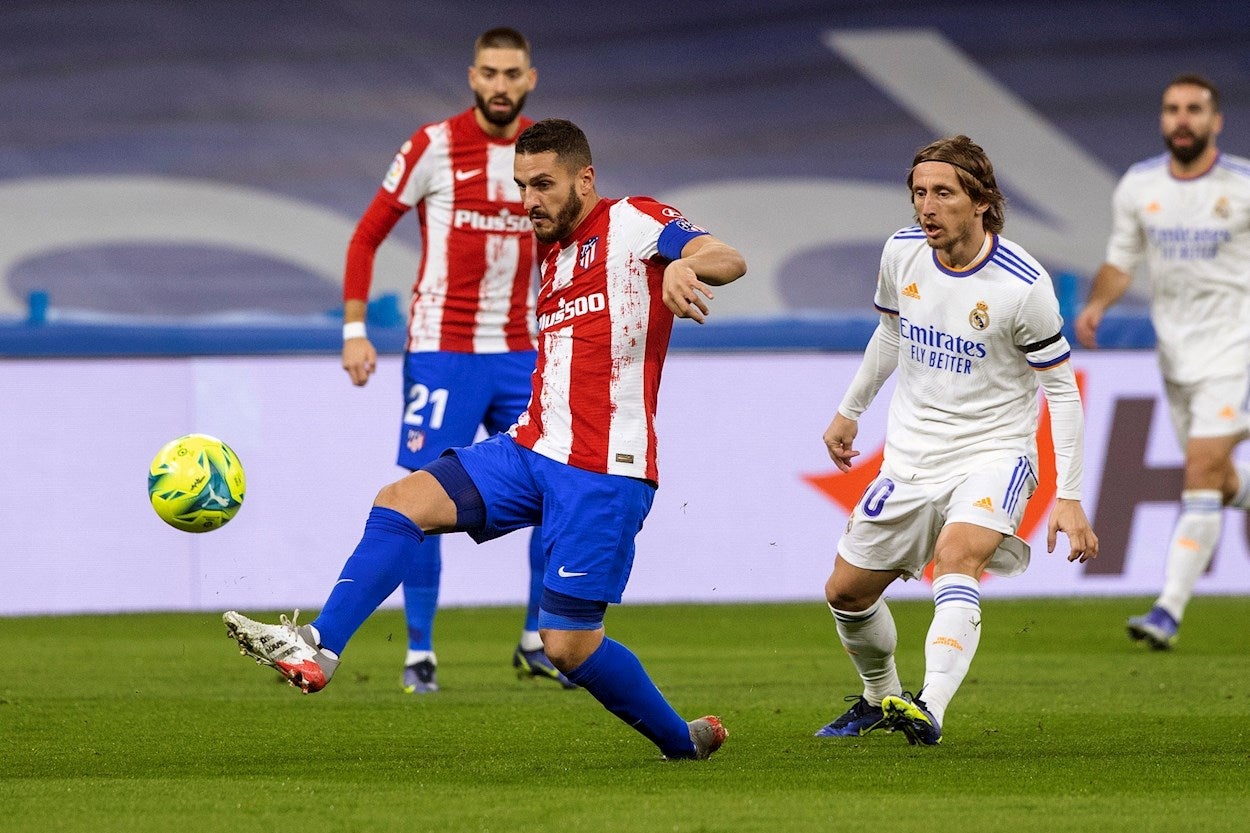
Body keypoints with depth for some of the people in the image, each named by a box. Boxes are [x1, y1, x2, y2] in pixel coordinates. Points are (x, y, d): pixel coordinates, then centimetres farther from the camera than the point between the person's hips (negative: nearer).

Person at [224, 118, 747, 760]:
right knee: (403, 501, -10)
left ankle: (682, 741, 15)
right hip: (533, 449, 8)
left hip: (603, 473, -8)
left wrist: (687, 265, -43)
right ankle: (317, 649, -17)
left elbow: (728, 259, -22)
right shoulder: (555, 256, 20)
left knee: (569, 645, -7)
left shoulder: (633, 223, -5)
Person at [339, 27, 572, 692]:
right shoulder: (434, 146, -7)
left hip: (520, 351, 4)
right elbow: (366, 237, -1)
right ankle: (419, 654, 4)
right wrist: (354, 328, -10)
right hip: (442, 351, -4)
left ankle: (536, 644, 17)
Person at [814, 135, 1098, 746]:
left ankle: (929, 711, -46)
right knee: (846, 592, 8)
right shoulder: (902, 253, -4)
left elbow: (1062, 390, -11)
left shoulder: (1023, 285, -19)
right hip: (911, 457, 6)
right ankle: (880, 698, 37)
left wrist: (1069, 496, -15)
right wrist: (850, 410, 28)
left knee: (956, 554, -34)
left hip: (993, 451, -6)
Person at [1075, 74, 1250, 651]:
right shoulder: (1138, 186, 2)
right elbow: (1121, 262, 10)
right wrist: (1097, 304, -9)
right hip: (1174, 350, 5)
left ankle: (1169, 612, -19)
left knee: (1201, 474, -15)